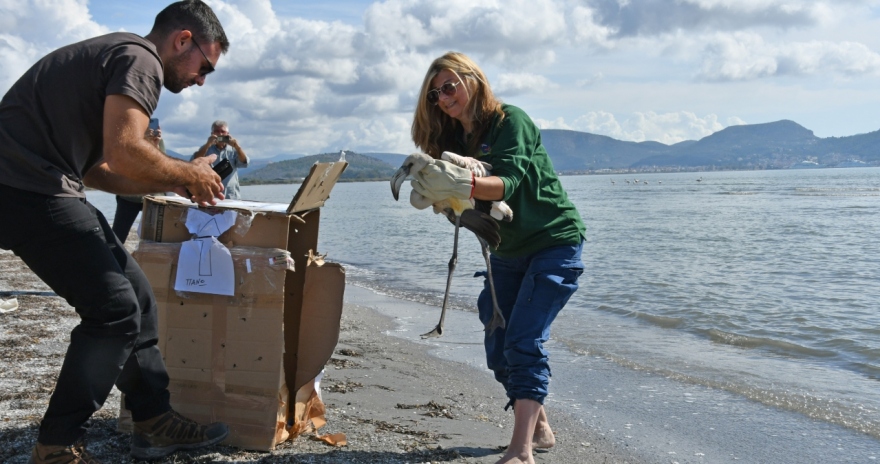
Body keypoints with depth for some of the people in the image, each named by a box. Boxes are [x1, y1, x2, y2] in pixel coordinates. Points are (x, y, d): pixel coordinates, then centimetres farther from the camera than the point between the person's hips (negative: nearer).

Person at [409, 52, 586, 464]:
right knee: (498, 348, 6)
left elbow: (509, 182, -31)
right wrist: (436, 192, -23)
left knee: (523, 341, -17)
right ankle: (538, 428, 23)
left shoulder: (511, 121, -15)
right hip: (508, 251, 8)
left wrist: (463, 185, -49)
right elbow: (461, 205, -2)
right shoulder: (457, 139, 7)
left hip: (555, 244, -8)